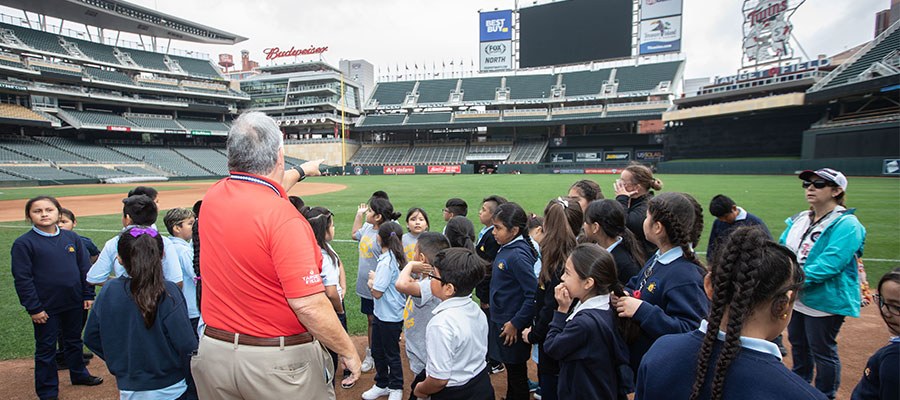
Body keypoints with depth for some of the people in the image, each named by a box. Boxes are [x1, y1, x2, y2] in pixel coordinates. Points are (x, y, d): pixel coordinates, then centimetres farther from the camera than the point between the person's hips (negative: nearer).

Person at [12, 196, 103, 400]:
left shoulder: (72, 237, 0)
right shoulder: (23, 243, -10)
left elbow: (85, 268, 5)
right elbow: (22, 279, -10)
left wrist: (88, 295, 4)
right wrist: (33, 308, -12)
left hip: (74, 304, 4)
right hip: (46, 308, -3)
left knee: (74, 341, 20)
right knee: (46, 349, 10)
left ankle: (79, 374, 38)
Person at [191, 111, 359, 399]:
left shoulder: (211, 199, -3)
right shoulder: (283, 217, -25)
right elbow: (308, 304, -26)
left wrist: (301, 171, 34)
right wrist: (348, 351, -13)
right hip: (280, 361, -6)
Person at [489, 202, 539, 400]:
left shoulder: (518, 255, -24)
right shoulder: (506, 249, 2)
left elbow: (533, 295, -26)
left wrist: (515, 323, -20)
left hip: (512, 326, -8)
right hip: (501, 320, 8)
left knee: (517, 372, 10)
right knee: (511, 369, 23)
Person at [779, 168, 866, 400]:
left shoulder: (846, 224, -17)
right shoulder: (799, 220, 7)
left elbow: (829, 264, -27)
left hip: (826, 300, -8)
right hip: (796, 298, 8)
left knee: (822, 352, 5)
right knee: (798, 344, 23)